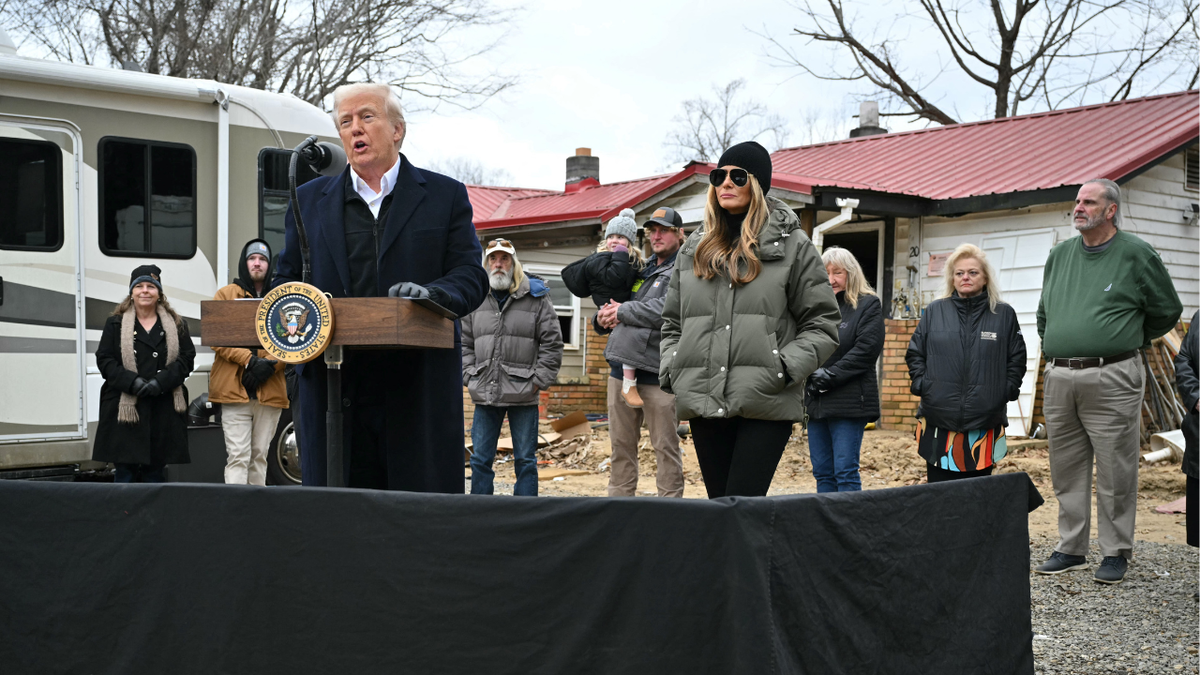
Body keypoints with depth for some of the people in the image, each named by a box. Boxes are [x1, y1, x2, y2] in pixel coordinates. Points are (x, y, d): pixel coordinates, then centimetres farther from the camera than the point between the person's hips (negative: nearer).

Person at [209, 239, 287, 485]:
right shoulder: (226, 295, 10)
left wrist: (269, 365, -12)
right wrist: (250, 361, -14)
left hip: (270, 390, 3)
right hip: (235, 389, -2)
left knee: (259, 455, 7)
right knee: (238, 456, -10)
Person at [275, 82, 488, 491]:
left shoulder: (445, 196, 11)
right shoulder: (310, 200, 17)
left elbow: (471, 277, 4)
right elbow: (286, 280, 17)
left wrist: (431, 293, -17)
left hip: (420, 392, -2)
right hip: (335, 392, 2)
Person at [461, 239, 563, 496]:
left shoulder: (536, 297, 1)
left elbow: (552, 343, 1)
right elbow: (464, 343, 15)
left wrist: (538, 381, -5)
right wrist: (470, 377, 3)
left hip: (523, 396, -3)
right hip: (485, 395, 3)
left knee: (525, 460, 4)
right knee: (480, 459, 6)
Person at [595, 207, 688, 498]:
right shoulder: (643, 270, 21)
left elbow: (666, 310, -19)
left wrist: (623, 311, -10)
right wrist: (604, 317, 2)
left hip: (657, 373, -7)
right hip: (623, 367, 7)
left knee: (665, 447, -2)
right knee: (621, 445, 11)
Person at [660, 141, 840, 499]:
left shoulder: (792, 245, 5)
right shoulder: (695, 248, 18)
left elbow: (822, 324, 3)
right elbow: (672, 323, 24)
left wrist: (786, 367, -12)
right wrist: (669, 369, 7)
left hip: (766, 404, -4)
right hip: (704, 402, 5)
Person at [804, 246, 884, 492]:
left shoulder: (868, 305, 1)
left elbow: (866, 349, -10)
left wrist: (830, 375, -14)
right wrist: (811, 374, -9)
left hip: (849, 401, -5)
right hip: (817, 402, 6)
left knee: (845, 472, -6)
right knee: (822, 472, 9)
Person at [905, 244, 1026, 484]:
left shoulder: (1004, 314, 7)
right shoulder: (934, 312, 9)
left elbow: (1017, 358, 9)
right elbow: (914, 353, 13)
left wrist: (1006, 390, -1)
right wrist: (921, 384, 1)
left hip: (985, 426, 0)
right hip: (939, 422, 1)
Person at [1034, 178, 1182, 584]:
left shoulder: (1136, 255, -1)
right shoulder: (1059, 255, 15)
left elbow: (1167, 311, 8)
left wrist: (1126, 341, 13)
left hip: (1111, 379, -5)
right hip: (1058, 380, 5)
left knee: (1115, 472, -1)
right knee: (1066, 471, 10)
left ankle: (1116, 554, 9)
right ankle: (1071, 550, 20)